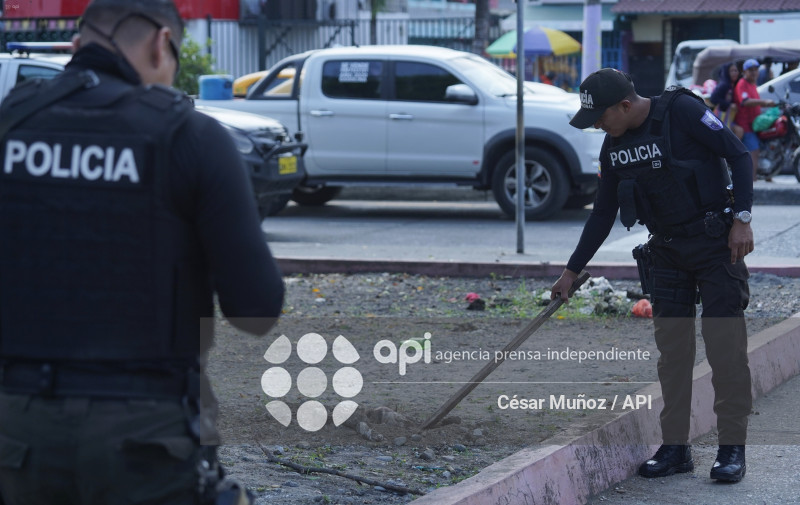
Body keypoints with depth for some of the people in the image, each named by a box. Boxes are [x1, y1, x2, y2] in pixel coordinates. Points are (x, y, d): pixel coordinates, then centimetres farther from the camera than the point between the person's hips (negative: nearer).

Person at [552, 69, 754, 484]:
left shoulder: (682, 111, -15)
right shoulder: (614, 147, 5)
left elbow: (738, 155, -12)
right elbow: (603, 214, 13)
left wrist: (742, 219, -18)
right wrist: (572, 271, 12)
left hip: (715, 242, -6)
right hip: (667, 250, 6)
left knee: (725, 345, -7)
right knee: (671, 348, 3)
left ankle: (732, 448, -3)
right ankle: (675, 448, 8)